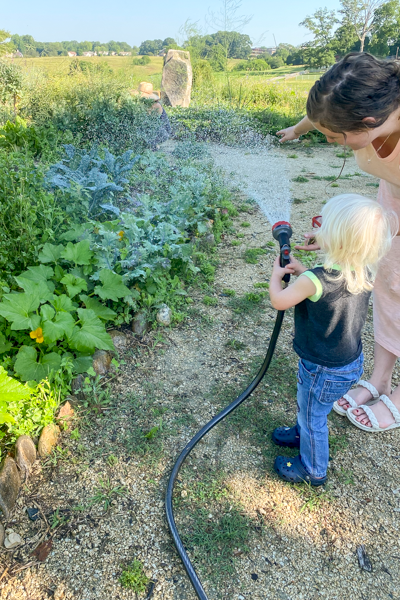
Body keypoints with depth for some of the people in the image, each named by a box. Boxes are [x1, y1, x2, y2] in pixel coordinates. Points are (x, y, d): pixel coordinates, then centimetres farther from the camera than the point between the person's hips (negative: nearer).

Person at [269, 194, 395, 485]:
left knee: (313, 417, 18)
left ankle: (312, 470, 43)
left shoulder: (315, 280, -35)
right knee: (309, 407, 32)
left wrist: (276, 274, 0)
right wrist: (302, 271, -1)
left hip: (325, 372, -7)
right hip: (352, 362, 7)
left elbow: (279, 301, -18)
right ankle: (302, 434, 59)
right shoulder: (366, 272, -12)